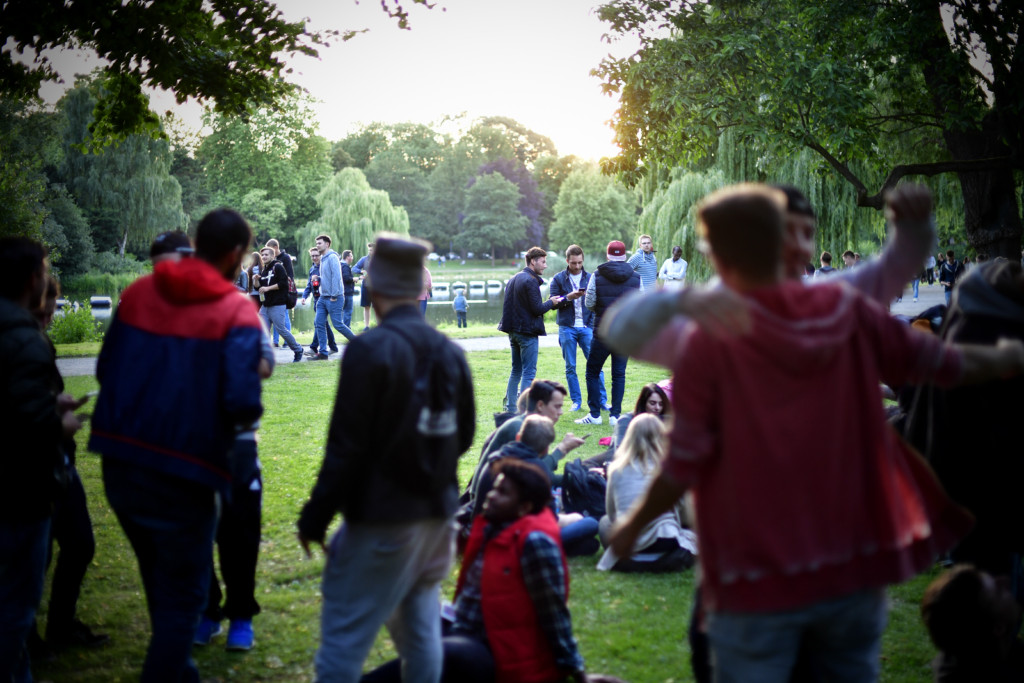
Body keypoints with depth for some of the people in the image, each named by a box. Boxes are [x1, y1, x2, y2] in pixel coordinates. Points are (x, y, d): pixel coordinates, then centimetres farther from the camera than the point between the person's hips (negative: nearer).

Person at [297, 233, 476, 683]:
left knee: (343, 638, -1)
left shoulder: (371, 350, -15)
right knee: (421, 629, 17)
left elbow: (346, 447, -16)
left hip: (380, 518, -7)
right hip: (437, 514, 7)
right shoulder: (450, 352, 5)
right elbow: (462, 437, 13)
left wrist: (315, 516, -9)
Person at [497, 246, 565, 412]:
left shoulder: (514, 279, 14)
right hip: (527, 332, -9)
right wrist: (551, 302, 0)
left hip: (513, 330, 9)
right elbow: (537, 309, -17)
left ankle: (510, 407, 18)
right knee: (529, 373, -6)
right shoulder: (531, 281, -15)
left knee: (516, 371, 16)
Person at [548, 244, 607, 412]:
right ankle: (576, 401, 13)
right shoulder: (558, 279, 4)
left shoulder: (590, 278, 7)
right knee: (570, 367, 4)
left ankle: (602, 399, 3)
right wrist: (568, 297, -17)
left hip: (587, 327, 0)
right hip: (567, 328, 0)